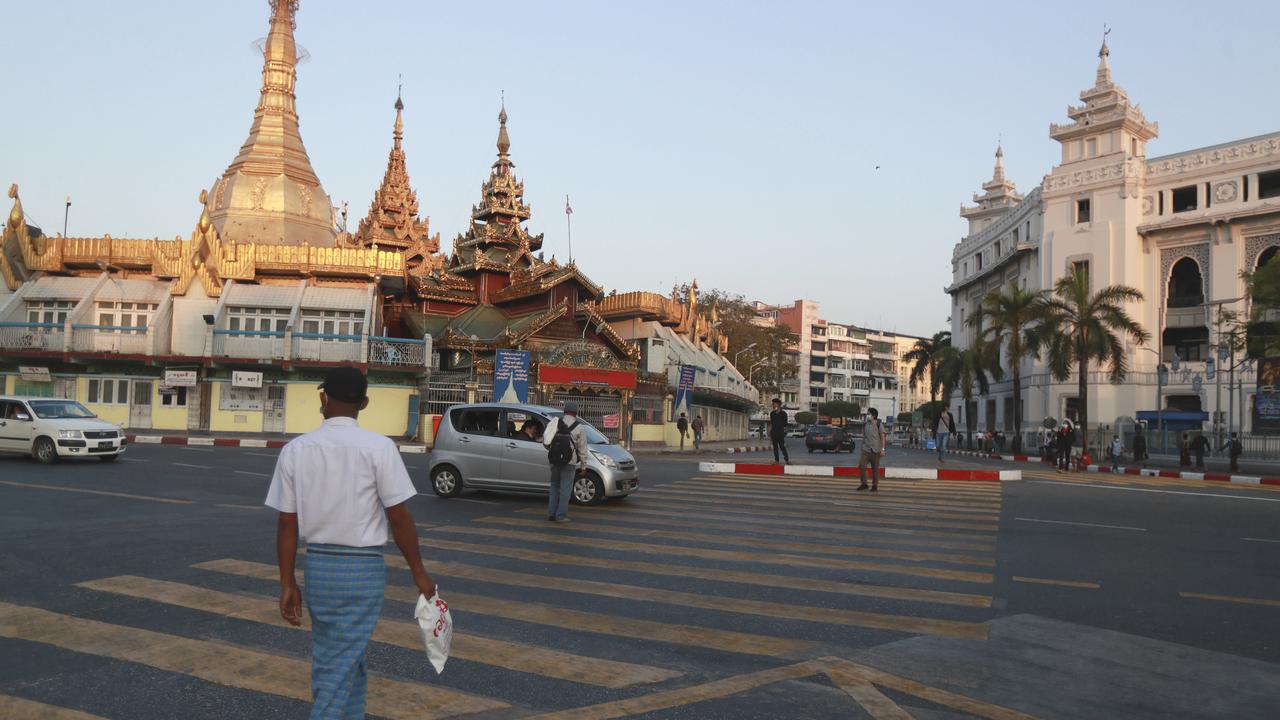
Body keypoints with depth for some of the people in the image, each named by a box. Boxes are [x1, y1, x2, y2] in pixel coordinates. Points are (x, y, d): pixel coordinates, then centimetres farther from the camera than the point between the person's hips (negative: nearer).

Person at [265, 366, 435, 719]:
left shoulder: (295, 449, -1)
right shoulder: (379, 447, -11)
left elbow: (287, 523, 0)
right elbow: (398, 517, -11)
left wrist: (287, 582, 8)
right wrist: (418, 572, -1)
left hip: (317, 564, 4)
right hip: (363, 567, -4)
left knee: (345, 660, 21)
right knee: (340, 667, 3)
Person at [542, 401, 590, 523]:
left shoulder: (554, 422, 3)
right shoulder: (580, 428, -4)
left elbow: (544, 440, 7)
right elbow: (582, 449, -2)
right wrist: (583, 466, 4)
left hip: (554, 460, 3)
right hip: (569, 462, -3)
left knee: (554, 486, 15)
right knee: (565, 488, 2)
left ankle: (551, 513, 13)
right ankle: (561, 515, -1)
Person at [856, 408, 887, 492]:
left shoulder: (879, 425, -5)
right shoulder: (865, 424, 7)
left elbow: (882, 437, -6)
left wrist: (882, 449, -13)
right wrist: (862, 446, 17)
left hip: (875, 450, -3)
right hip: (866, 450, 3)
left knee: (875, 468, 3)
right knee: (861, 466, -8)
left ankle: (875, 485, 14)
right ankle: (863, 484, 4)